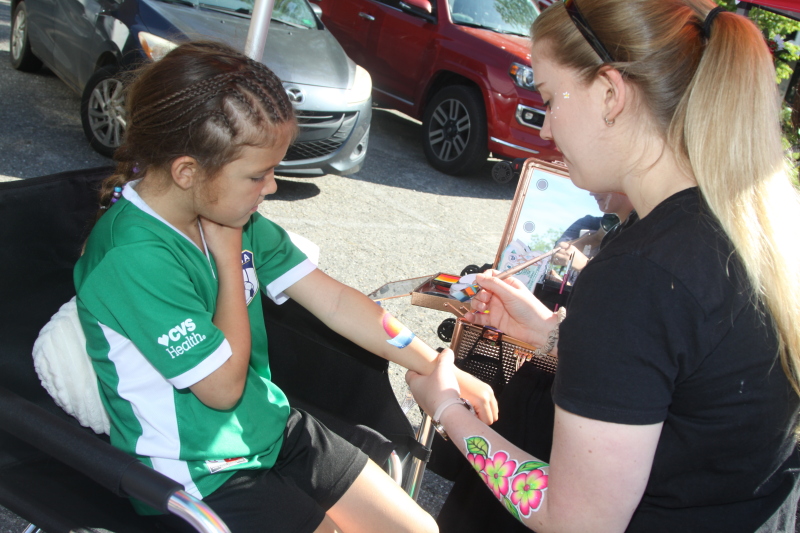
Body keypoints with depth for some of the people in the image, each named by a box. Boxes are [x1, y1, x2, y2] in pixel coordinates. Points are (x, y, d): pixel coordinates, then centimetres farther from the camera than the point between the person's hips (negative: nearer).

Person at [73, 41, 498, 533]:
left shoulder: (225, 211, -3)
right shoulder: (133, 257, -27)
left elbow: (333, 300, -2)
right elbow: (224, 387, -21)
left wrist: (442, 369, -4)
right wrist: (227, 252, -19)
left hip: (273, 428, 7)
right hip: (200, 476, -6)